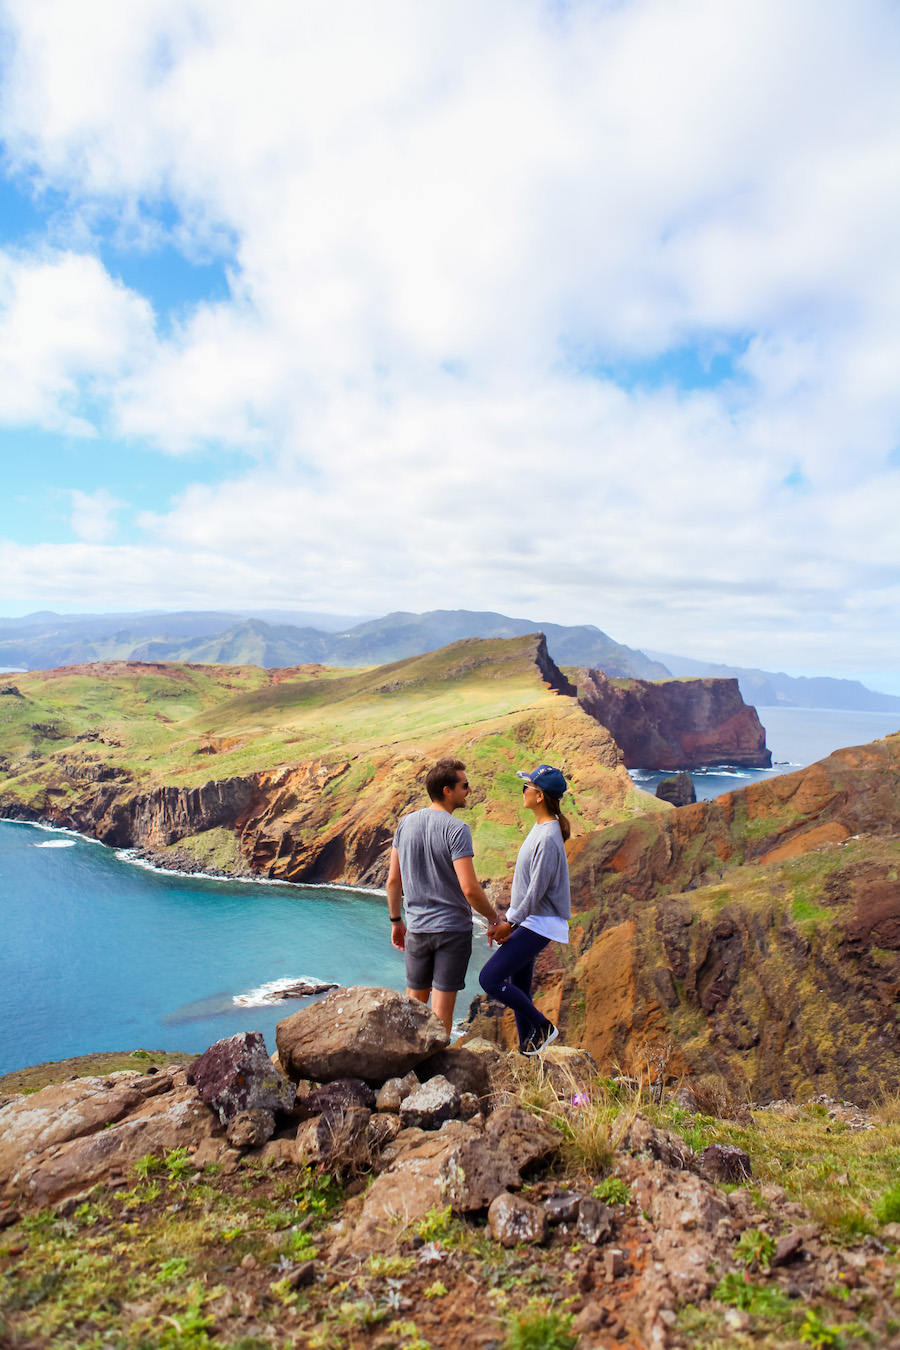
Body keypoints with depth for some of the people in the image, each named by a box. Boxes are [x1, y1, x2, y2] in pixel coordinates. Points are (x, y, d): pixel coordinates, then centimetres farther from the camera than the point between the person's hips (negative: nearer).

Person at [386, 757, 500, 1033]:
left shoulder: (406, 823, 1)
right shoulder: (456, 830, -17)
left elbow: (393, 880, 5)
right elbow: (469, 888, -21)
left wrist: (396, 921, 16)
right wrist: (493, 917, -4)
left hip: (416, 928, 5)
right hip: (453, 928, -5)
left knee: (415, 1000, 19)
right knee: (442, 1005, 7)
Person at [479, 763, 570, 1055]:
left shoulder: (549, 838, -23)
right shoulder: (540, 826, 8)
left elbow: (537, 891, -21)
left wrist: (508, 922, -12)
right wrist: (512, 921, 15)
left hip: (539, 925, -10)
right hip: (528, 921, 10)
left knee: (490, 978, -13)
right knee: (517, 989, 15)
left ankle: (542, 1026, 3)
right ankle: (527, 1047, 29)